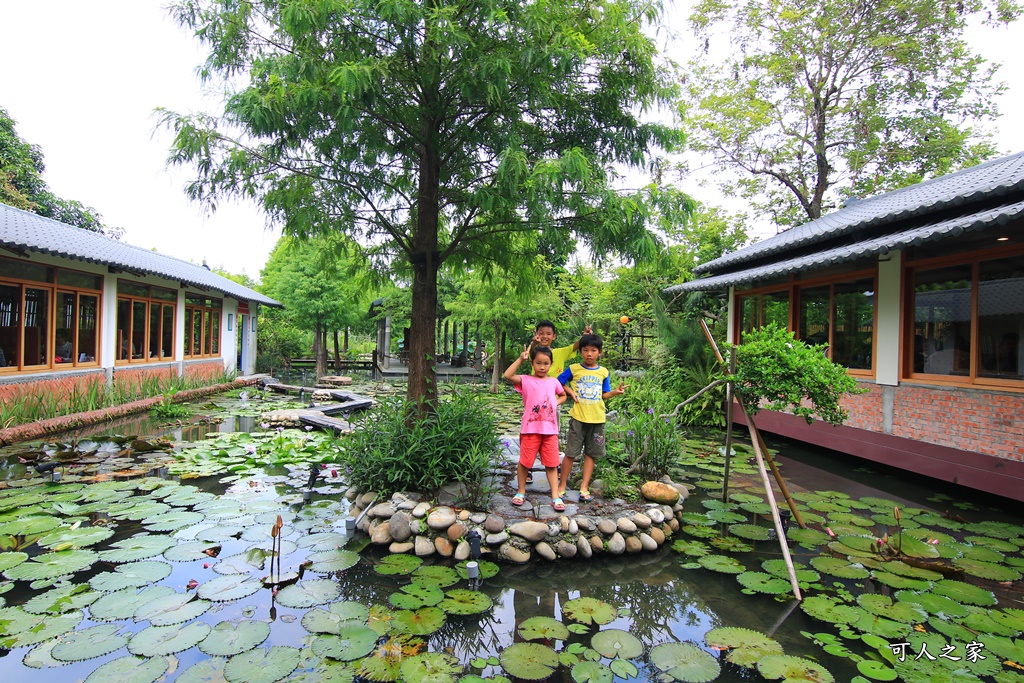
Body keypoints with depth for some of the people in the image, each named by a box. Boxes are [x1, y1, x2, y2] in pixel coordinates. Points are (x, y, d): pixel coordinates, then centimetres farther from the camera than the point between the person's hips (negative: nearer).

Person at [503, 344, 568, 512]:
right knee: (524, 462, 7)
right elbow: (508, 375, -22)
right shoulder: (526, 380, -5)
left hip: (550, 430, 3)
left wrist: (556, 403, 4)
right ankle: (521, 492, 25)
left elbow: (563, 395, 25)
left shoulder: (554, 382, 7)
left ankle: (555, 497, 13)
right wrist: (520, 358, -22)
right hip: (530, 429, -3)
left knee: (551, 464, 7)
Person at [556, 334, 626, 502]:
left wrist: (615, 392, -9)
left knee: (591, 454, 8)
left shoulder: (603, 372, 5)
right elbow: (557, 383, 5)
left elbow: (604, 395, 9)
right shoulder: (573, 369, -2)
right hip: (578, 418, -3)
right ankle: (562, 486, 13)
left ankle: (584, 488, 17)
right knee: (571, 453, 1)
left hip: (597, 419, 3)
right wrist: (571, 392, -7)